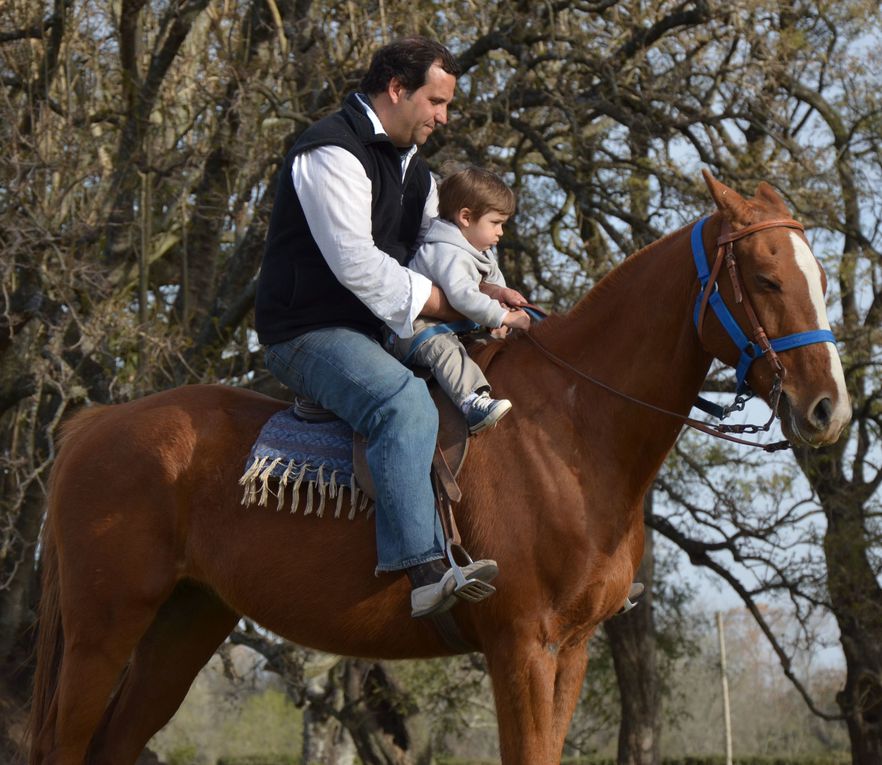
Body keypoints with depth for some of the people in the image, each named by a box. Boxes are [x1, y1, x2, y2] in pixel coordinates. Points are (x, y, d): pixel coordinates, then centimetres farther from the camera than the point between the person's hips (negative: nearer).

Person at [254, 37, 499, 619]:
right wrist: (451, 306, -17)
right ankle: (426, 572, -45)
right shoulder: (333, 153, -14)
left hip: (376, 334, 10)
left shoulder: (412, 167, 18)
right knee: (406, 403, -36)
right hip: (309, 334, -10)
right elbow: (356, 263, -23)